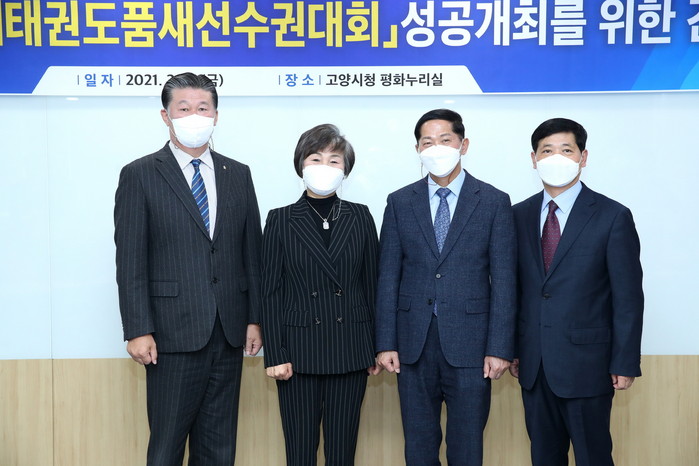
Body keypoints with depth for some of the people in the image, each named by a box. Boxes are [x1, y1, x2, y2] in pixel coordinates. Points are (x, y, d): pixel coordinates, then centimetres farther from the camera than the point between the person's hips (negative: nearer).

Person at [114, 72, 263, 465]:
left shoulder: (238, 175, 10)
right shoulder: (140, 175, -1)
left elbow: (252, 252, 10)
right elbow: (130, 260, -5)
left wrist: (255, 318, 6)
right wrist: (138, 330, -11)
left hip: (229, 331, 4)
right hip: (173, 331, -4)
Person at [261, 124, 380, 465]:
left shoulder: (360, 217, 5)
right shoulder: (280, 220, 1)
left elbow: (371, 284, 6)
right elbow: (271, 293, 0)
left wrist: (376, 349, 4)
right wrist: (274, 355, -6)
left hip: (350, 350, 1)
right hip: (299, 350, -1)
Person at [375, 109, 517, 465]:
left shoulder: (494, 202, 1)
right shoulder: (400, 202, 6)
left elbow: (503, 280, -2)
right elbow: (388, 276, 4)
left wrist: (500, 348, -7)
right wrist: (386, 343, -1)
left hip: (469, 343, -2)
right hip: (414, 343, 2)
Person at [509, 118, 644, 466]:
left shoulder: (612, 217, -7)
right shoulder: (519, 215, 6)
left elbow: (628, 297, -7)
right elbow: (516, 288, 8)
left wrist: (625, 363, -9)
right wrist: (512, 349, 7)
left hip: (586, 362, -4)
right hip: (533, 364, 4)